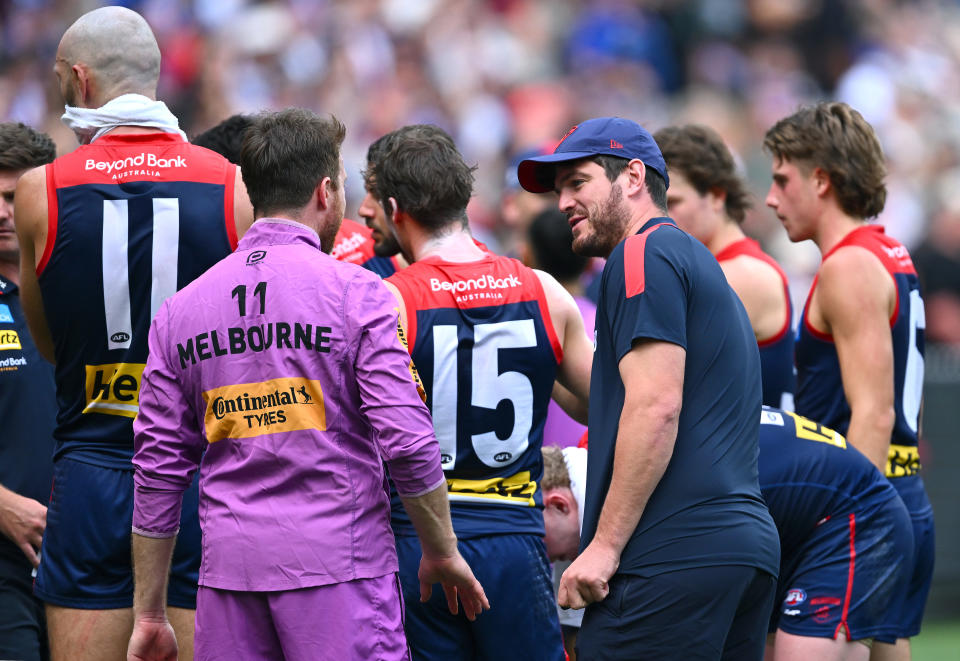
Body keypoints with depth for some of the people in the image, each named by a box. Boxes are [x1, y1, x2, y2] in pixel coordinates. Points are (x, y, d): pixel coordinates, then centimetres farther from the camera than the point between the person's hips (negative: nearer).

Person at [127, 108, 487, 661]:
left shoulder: (181, 310, 10)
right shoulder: (356, 293, -3)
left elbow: (158, 468, 10)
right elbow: (408, 442, -9)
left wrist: (149, 615, 14)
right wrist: (443, 552, 5)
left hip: (229, 572, 4)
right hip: (339, 565, -4)